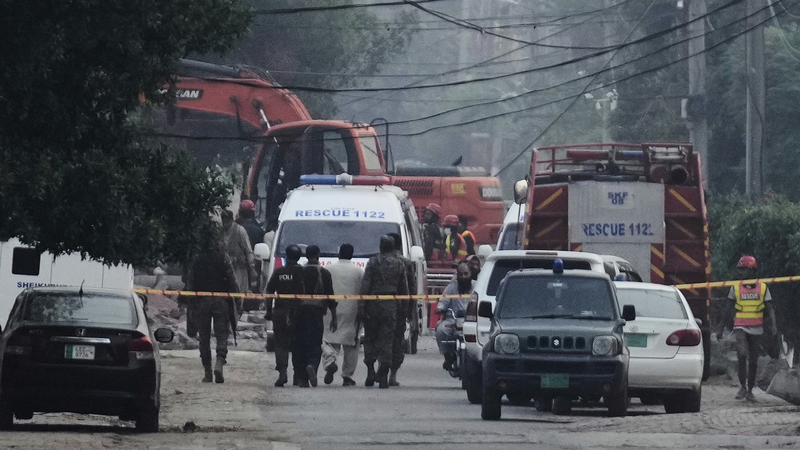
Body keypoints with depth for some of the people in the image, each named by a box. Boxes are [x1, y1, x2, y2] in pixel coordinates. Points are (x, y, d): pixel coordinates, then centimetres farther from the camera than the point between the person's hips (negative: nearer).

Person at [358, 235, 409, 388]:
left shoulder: (373, 262, -2)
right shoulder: (399, 265, 5)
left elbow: (365, 285, -6)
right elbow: (404, 289, 8)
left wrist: (361, 306, -6)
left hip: (373, 303, -1)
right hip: (390, 305, 1)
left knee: (370, 337, 11)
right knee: (386, 340, 2)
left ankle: (371, 372, 3)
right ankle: (383, 376, -4)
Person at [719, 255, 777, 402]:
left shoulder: (763, 288, 4)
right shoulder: (735, 288, 5)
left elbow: (769, 309, 2)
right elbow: (729, 310, 13)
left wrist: (773, 324, -15)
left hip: (756, 329, 1)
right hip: (740, 328, -1)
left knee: (753, 361, 5)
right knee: (742, 354, -22)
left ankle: (749, 390, 19)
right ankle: (742, 387, -12)